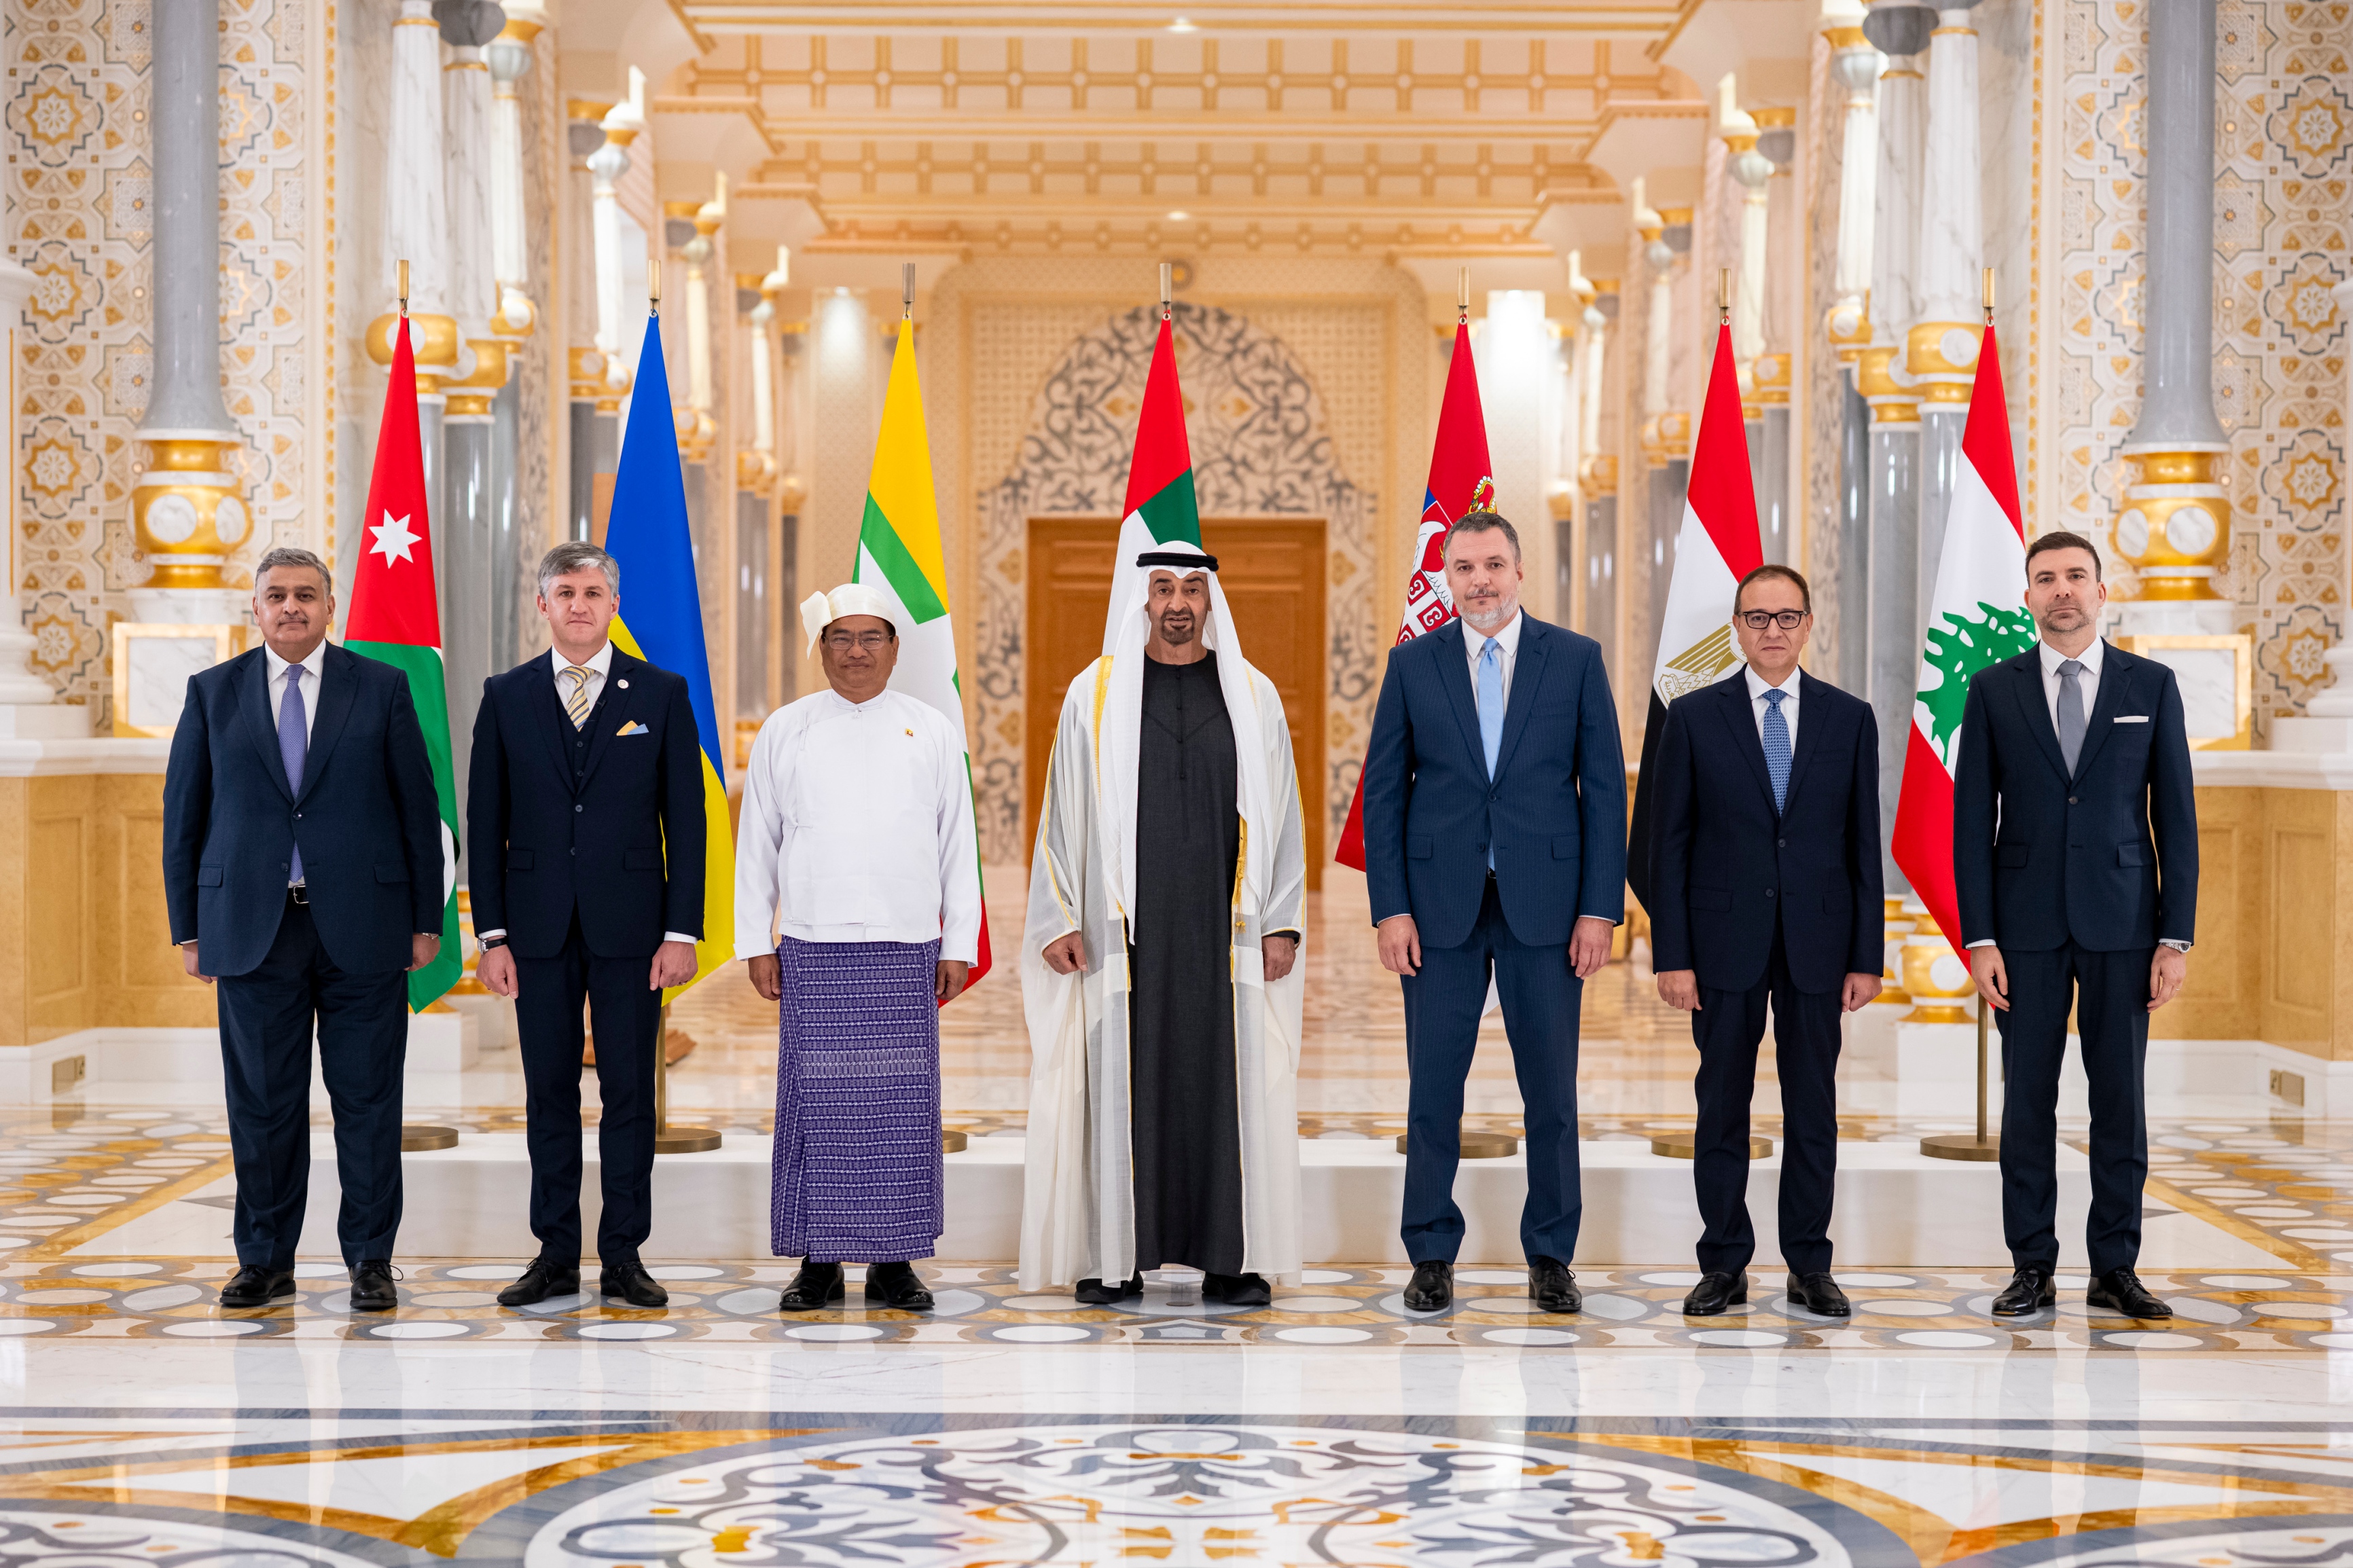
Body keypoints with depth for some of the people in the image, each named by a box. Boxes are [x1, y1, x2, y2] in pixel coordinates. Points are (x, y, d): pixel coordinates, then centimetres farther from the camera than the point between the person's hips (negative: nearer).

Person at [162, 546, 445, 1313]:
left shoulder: (382, 688, 5)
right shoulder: (212, 693, 8)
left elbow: (419, 809, 5)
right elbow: (183, 813, 10)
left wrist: (426, 919, 1)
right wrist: (188, 927, 5)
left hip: (361, 928, -1)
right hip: (251, 927, 1)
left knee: (368, 1099, 2)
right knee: (262, 1101, 5)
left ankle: (371, 1260, 11)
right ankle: (265, 1261, 15)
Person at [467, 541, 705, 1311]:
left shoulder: (661, 693, 3)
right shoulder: (506, 696, 6)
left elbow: (686, 818, 2)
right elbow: (486, 821, 6)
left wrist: (682, 931, -5)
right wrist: (491, 932, -1)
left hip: (629, 923, -1)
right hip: (540, 925, 1)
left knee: (629, 1090, 2)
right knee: (549, 1091, 5)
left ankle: (624, 1255, 10)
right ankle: (555, 1254, 13)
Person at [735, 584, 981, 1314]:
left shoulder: (933, 731, 9)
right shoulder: (785, 731, 8)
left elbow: (958, 845, 9)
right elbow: (756, 846, 9)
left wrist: (959, 945, 4)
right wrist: (756, 943, 3)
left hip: (907, 951, 0)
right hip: (812, 951, 0)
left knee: (902, 1107, 0)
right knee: (817, 1103, -1)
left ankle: (894, 1260, 8)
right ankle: (818, 1261, 7)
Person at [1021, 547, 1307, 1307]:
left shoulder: (1252, 696, 7)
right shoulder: (1096, 694, 4)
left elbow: (1281, 818, 8)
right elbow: (1064, 815, 4)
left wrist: (1282, 923, 2)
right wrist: (1059, 921, -2)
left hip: (1223, 928, 1)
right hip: (1123, 927, -1)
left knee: (1227, 1084, 2)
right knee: (1121, 1082, 0)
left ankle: (1229, 1258, 8)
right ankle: (1117, 1257, 7)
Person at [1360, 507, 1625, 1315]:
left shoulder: (1576, 658, 3)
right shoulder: (1412, 663, 5)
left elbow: (1604, 788, 2)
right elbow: (1383, 791, 5)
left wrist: (1600, 908, -5)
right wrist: (1390, 908, -4)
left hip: (1543, 901, 0)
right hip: (1440, 903, 1)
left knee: (1552, 1088, 4)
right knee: (1433, 1088, 3)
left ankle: (1551, 1257, 15)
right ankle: (1432, 1256, 14)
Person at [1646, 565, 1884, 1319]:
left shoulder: (1850, 718, 5)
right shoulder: (1694, 717, 1)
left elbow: (1864, 844, 5)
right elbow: (1669, 843, 0)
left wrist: (1867, 957, 0)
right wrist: (1671, 955, -6)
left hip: (1817, 943, 1)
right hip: (1725, 941, -1)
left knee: (1813, 1108, 5)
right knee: (1722, 1107, 4)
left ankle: (1810, 1266, 14)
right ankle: (1724, 1266, 13)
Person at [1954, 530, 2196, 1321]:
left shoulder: (2151, 686, 4)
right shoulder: (1994, 690, 3)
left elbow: (2176, 815, 3)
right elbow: (1972, 820, 2)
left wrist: (2176, 936, -3)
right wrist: (1979, 938, -5)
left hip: (2121, 921, 0)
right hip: (2027, 923, 0)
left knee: (2121, 1097, 3)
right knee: (2027, 1097, 2)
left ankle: (2115, 1269, 12)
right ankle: (2032, 1268, 11)